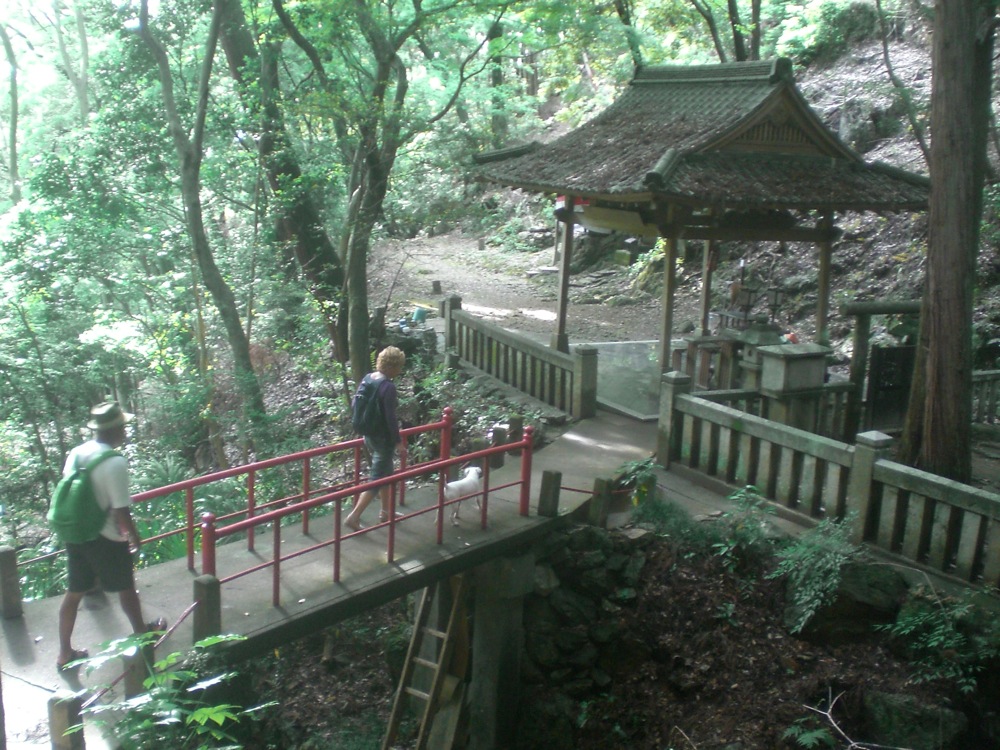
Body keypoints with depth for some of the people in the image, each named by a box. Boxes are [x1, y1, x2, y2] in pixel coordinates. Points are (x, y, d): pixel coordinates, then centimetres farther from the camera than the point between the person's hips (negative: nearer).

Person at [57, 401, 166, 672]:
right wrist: (134, 536, -6)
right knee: (126, 588, 17)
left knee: (74, 592, 17)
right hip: (106, 540, -6)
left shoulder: (75, 454, -2)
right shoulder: (115, 463, -24)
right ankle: (142, 631, 39)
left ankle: (65, 653, 26)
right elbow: (121, 511, -22)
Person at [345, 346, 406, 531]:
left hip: (369, 435, 9)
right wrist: (397, 441, -12)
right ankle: (353, 516, -1)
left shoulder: (368, 378, 3)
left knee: (386, 473, 23)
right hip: (383, 438, -9)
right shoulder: (388, 387, -22)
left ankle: (385, 512, 33)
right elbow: (391, 418, -22)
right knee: (377, 478, 0)